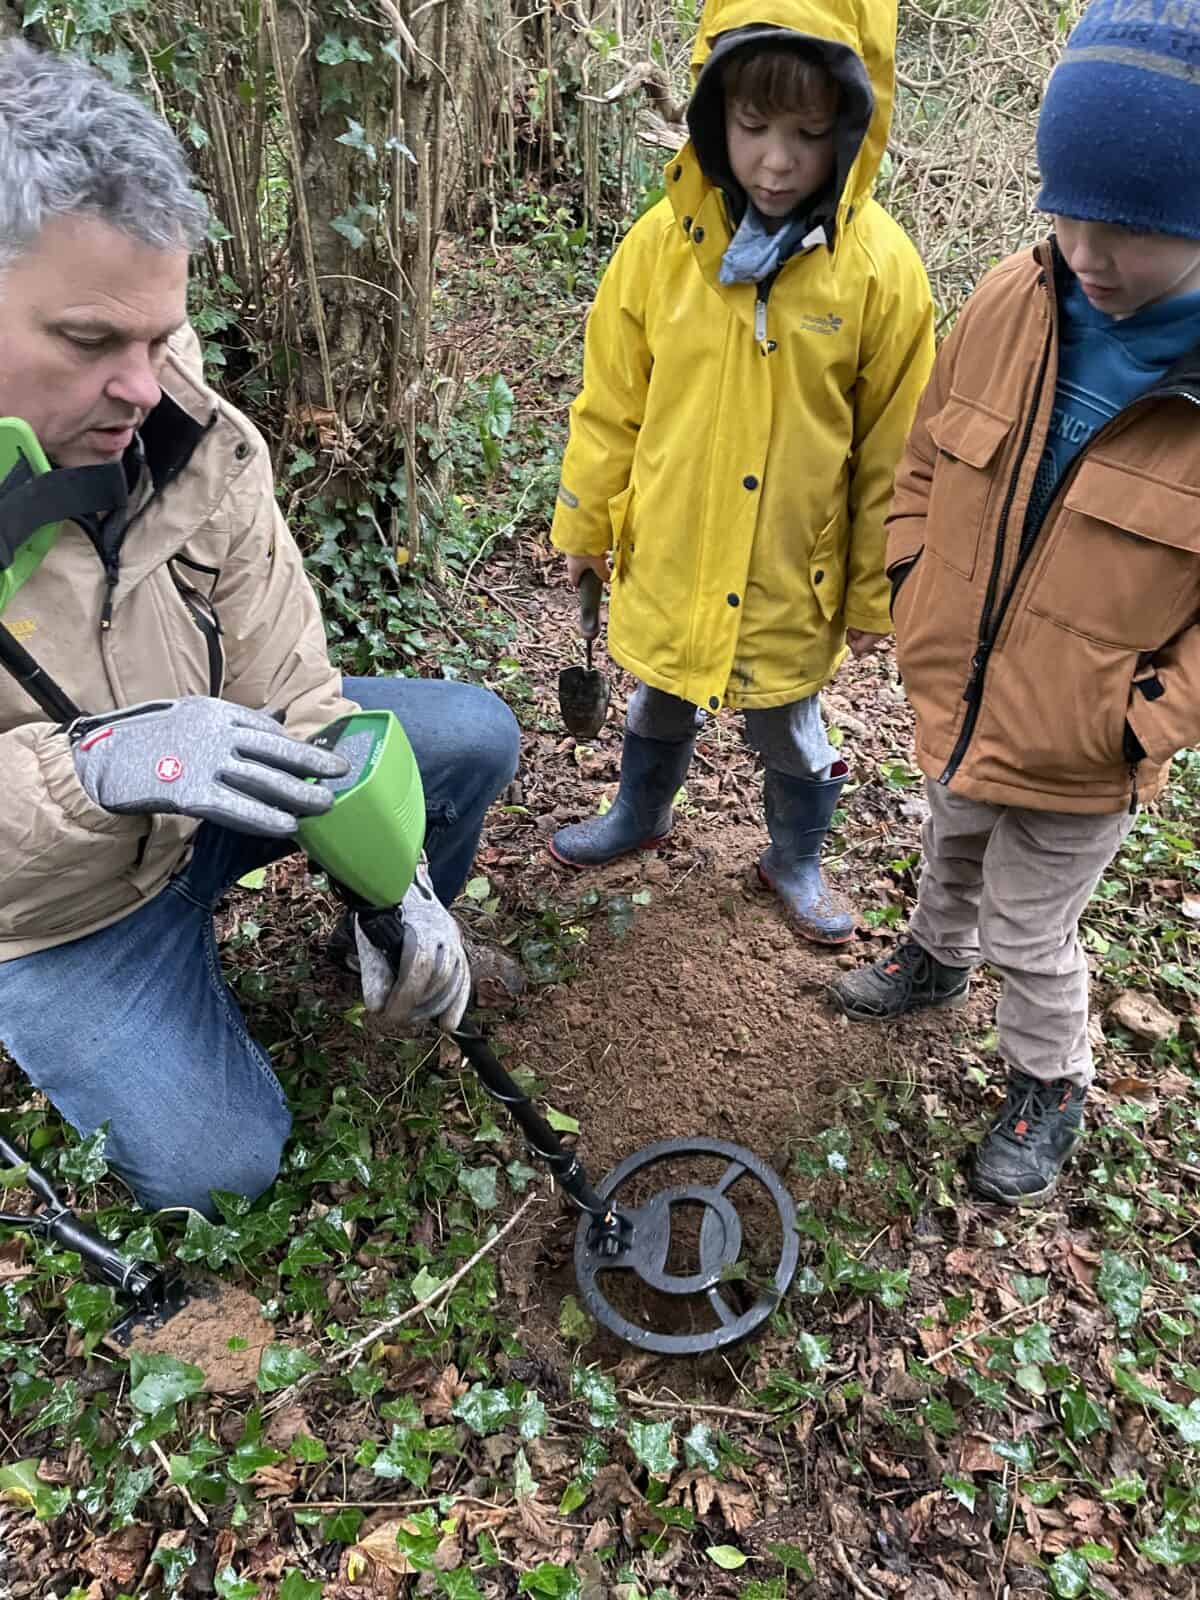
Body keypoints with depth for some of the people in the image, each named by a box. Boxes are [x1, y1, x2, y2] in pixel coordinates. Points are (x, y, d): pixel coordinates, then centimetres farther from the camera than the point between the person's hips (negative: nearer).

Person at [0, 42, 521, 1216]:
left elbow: (290, 692, -16)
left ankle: (401, 943, 27)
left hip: (212, 788, 4)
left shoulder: (196, 441, -17)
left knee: (476, 735, -1)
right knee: (215, 1164, -6)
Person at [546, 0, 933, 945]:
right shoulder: (663, 241, -9)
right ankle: (640, 818, 52)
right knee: (660, 707, 24)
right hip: (667, 564, 2)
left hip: (791, 580, -2)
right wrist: (584, 525, 7)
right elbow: (611, 406, 1)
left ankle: (797, 862, 45)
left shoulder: (881, 268, -13)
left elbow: (892, 453, -7)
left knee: (790, 734, 18)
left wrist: (876, 593, -2)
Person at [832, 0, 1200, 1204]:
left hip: (1077, 757, -4)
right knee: (950, 853, 30)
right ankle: (935, 960, 61)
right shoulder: (1010, 303, -13)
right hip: (954, 698, 4)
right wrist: (911, 598, -2)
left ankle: (1049, 1087, 44)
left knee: (1026, 933, 15)